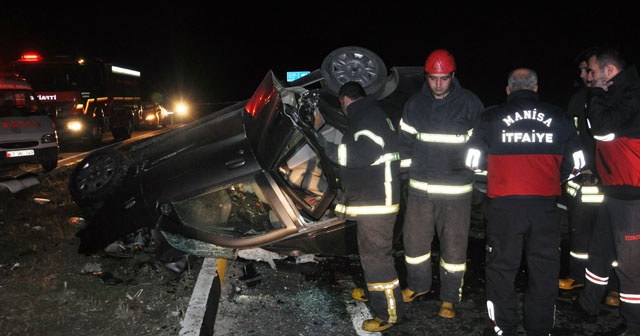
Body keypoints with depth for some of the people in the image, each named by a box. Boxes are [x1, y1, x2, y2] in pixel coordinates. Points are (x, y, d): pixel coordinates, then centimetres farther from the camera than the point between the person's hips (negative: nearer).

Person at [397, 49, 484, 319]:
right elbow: (405, 141, 11)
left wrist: (475, 174, -3)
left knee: (454, 245, 5)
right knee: (414, 238, 13)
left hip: (456, 190, -3)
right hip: (419, 187, 3)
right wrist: (405, 172, 8)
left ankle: (450, 298, 24)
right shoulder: (415, 103, 3)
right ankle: (418, 285, 37)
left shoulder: (469, 103, -6)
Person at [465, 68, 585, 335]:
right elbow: (576, 163, 10)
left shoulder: (492, 117, 1)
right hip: (546, 205, 2)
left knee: (501, 268, 10)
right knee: (544, 271, 12)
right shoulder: (558, 117, 6)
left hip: (504, 205, -1)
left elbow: (473, 162, 2)